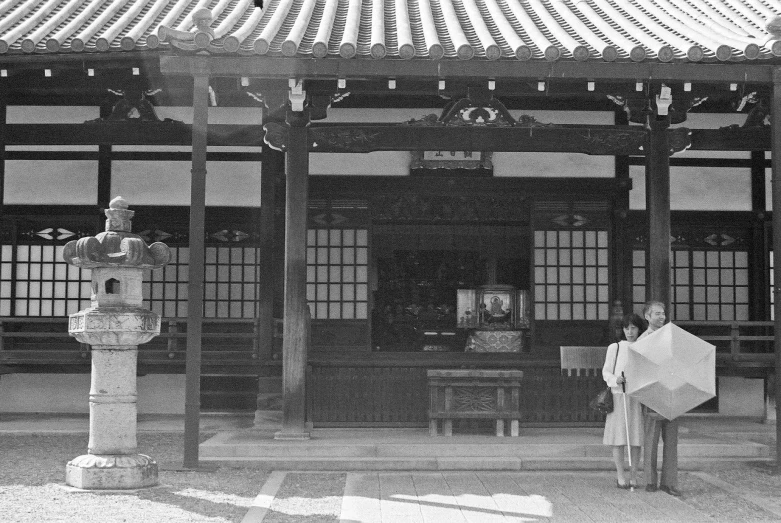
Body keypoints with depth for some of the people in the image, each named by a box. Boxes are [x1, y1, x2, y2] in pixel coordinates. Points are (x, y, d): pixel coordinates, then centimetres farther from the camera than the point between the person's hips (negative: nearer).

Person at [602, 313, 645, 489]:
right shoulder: (615, 348, 4)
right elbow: (606, 372, 5)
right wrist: (616, 379, -16)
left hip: (638, 397, 2)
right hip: (618, 396, -2)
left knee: (636, 437, 1)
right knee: (619, 437, -3)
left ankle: (633, 476, 10)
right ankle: (620, 476, 5)